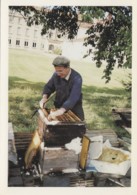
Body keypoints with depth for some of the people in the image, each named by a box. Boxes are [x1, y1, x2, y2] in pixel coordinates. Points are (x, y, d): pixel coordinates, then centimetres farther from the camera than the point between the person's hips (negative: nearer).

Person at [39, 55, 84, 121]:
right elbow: (49, 87, 4)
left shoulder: (77, 78, -28)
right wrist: (44, 97, -18)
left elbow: (73, 97, -41)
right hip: (59, 107, 4)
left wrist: (61, 111, -55)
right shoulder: (56, 75, -12)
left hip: (74, 109, -3)